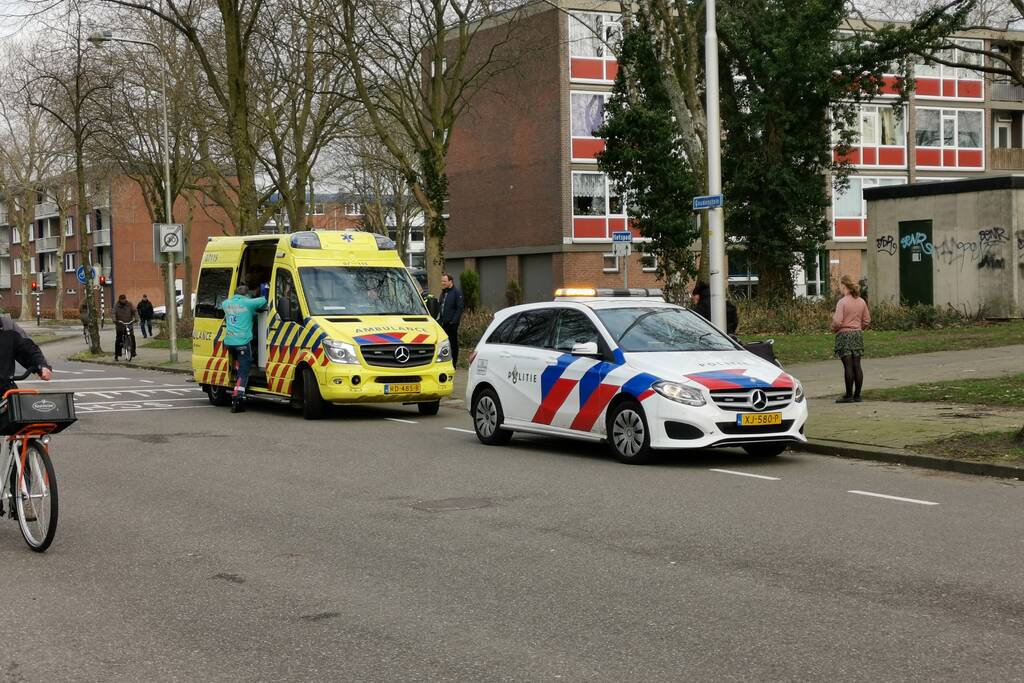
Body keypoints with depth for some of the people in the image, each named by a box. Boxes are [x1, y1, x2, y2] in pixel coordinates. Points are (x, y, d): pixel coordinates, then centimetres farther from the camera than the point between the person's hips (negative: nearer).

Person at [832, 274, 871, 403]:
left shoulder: (842, 302, -13)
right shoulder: (861, 302, 6)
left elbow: (838, 322, -19)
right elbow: (867, 320, 9)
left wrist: (833, 328, 1)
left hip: (844, 335, -6)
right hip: (858, 335, 6)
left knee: (848, 366, -4)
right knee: (857, 366, 7)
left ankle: (849, 395, -2)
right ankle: (857, 395, 10)